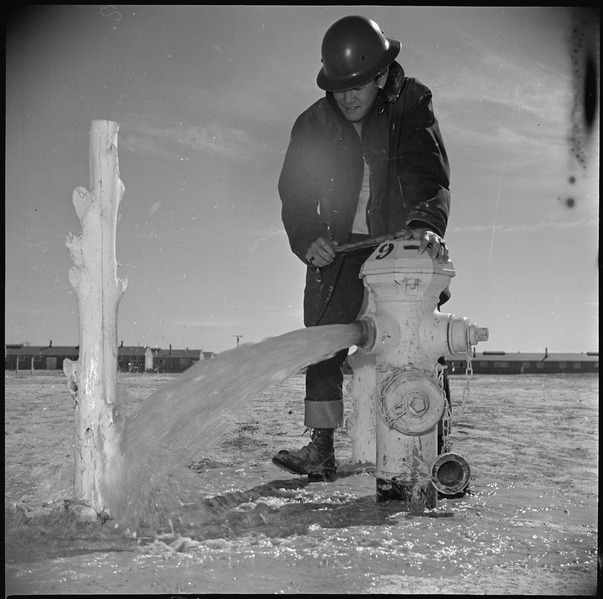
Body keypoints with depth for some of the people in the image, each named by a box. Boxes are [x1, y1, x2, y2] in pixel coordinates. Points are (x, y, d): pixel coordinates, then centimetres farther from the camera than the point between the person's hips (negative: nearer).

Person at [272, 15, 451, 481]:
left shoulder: (411, 105, -9)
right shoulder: (314, 124, -2)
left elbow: (429, 169, -22)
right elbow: (294, 190, -1)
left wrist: (426, 222, -41)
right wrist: (307, 237, -21)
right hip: (338, 248, 3)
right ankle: (321, 449, -2)